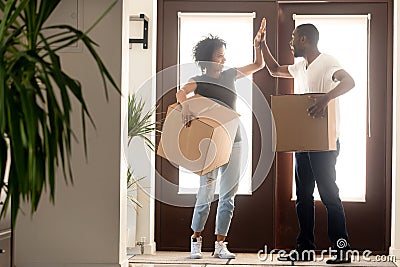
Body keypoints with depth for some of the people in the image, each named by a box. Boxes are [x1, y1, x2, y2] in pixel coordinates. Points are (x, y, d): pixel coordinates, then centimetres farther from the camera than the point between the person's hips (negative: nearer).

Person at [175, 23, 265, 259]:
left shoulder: (229, 75, 14)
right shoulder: (200, 81, -1)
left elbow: (259, 65, 21)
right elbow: (181, 92, -21)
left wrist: (258, 45, 7)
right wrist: (186, 103, -41)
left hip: (233, 141, 5)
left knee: (228, 195, 2)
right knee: (206, 193, -8)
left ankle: (220, 244, 6)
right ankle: (196, 240, 9)